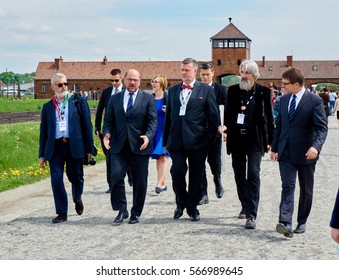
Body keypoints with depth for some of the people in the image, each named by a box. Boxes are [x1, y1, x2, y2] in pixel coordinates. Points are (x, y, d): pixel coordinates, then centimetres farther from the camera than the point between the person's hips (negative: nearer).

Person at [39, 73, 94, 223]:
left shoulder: (79, 101, 4)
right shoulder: (47, 106, 11)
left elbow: (87, 125, 2)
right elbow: (43, 131, 13)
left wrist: (89, 148, -3)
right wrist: (42, 154, 9)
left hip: (74, 146, -1)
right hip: (55, 147, 2)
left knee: (76, 177, 9)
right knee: (56, 179, -4)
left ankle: (77, 200, 40)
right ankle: (62, 213, 6)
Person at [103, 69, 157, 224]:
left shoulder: (147, 98, 5)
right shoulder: (115, 98, 12)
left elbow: (153, 120, -2)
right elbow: (108, 119, 11)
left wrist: (148, 136, -19)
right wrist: (107, 133, -9)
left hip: (139, 146, -1)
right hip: (119, 146, 1)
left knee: (139, 181, 4)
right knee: (116, 175, -13)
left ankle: (136, 213, 18)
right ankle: (122, 210, 1)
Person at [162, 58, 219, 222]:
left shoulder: (206, 90, 2)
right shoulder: (173, 90, 12)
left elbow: (213, 116, 1)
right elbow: (168, 116, 14)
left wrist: (212, 138, -3)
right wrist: (166, 141, 13)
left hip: (197, 140, -2)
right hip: (177, 140, 2)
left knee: (196, 176, 5)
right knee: (177, 170, -10)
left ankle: (192, 208, 21)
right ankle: (181, 204, 14)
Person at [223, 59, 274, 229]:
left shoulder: (264, 92, -1)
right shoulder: (233, 91, 7)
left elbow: (269, 118, 2)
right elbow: (227, 113, 12)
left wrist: (270, 140, 0)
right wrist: (226, 130, 2)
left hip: (255, 140, -4)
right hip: (236, 139, 4)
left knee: (253, 174, -12)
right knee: (239, 175, 13)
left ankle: (251, 215, -14)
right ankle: (245, 206, 33)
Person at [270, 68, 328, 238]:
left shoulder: (314, 101, -9)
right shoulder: (284, 100, 9)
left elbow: (322, 127, -15)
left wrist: (316, 146, -31)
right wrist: (274, 147, 15)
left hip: (305, 153, -3)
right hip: (286, 152, 3)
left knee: (306, 190, 10)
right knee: (287, 186, -8)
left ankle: (302, 222, 24)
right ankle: (285, 223, -18)